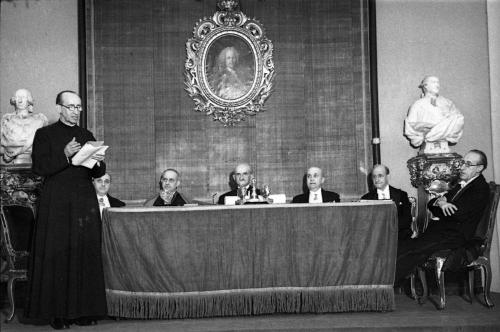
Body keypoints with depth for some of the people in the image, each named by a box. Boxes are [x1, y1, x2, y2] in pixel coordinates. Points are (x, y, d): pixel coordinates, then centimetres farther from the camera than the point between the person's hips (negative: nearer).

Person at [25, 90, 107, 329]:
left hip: (85, 203, 4)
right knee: (57, 256, -3)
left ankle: (84, 310, 8)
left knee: (85, 255, 2)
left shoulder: (87, 136, 16)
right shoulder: (45, 134, 3)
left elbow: (98, 173, 15)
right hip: (57, 204, -4)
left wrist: (98, 162, -8)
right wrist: (65, 155, -20)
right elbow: (38, 168, -8)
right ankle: (57, 312, 4)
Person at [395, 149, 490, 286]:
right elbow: (430, 204, 20)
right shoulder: (459, 185, 26)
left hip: (456, 236, -8)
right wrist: (440, 201, -4)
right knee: (401, 249, -18)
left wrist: (441, 204, 4)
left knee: (414, 250, -30)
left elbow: (460, 214, -15)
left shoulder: (481, 189, -1)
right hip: (438, 231, 8)